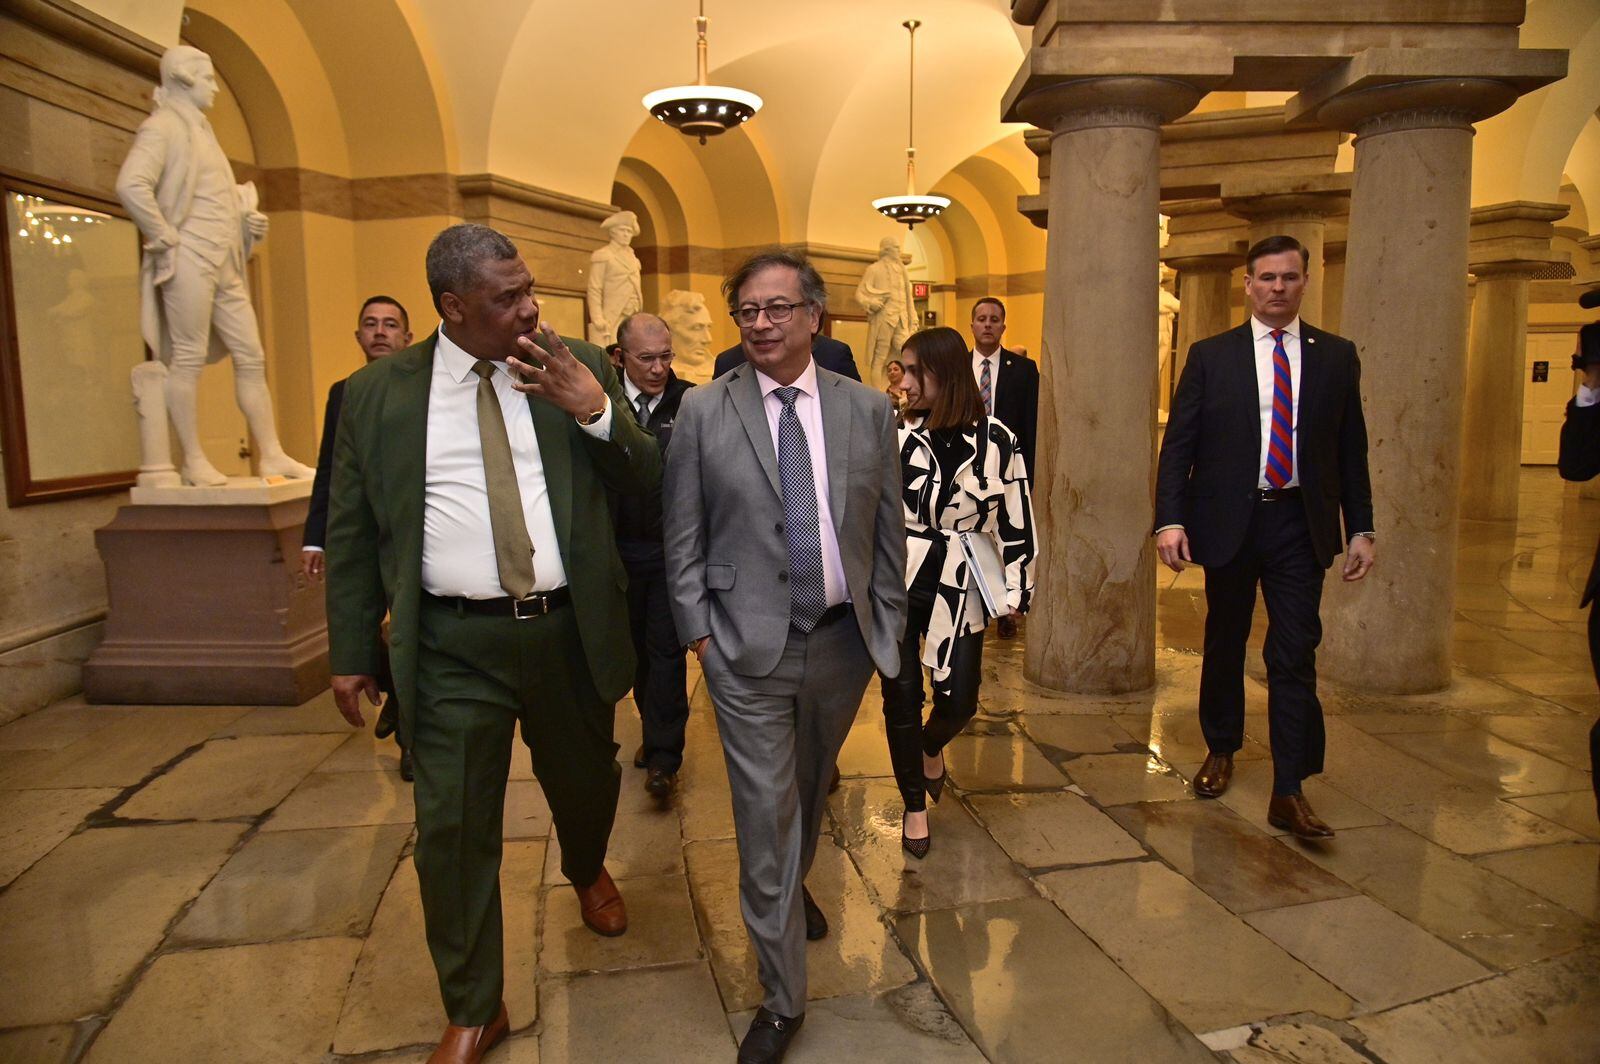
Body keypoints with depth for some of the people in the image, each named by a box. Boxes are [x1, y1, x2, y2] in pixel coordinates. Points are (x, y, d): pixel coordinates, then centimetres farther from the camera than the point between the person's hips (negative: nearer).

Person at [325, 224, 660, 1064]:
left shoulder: (576, 368, 0)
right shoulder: (378, 393, -1)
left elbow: (645, 482, 1)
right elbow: (351, 535, 4)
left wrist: (596, 412, -17)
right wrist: (351, 652, 4)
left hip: (568, 630, 1)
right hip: (453, 645, -1)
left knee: (585, 781, 21)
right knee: (451, 829, 6)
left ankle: (587, 870, 57)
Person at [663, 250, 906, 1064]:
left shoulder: (867, 409, 1)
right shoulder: (703, 411, -4)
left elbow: (888, 529, 5)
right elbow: (683, 537, -1)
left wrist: (888, 624, 4)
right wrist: (699, 630, -4)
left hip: (843, 639, 3)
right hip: (748, 645, -2)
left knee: (810, 791, 23)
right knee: (765, 815, 2)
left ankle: (796, 887, 55)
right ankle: (782, 998, 19)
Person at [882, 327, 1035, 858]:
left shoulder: (996, 440, -5)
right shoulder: (896, 437, -4)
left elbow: (1016, 518, 1)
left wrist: (1016, 588, 1)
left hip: (959, 588, 0)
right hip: (896, 583, 1)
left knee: (959, 700, -2)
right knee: (901, 697, 5)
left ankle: (931, 746, 37)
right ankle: (914, 805, 29)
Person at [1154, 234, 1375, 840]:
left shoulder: (1336, 357, 6)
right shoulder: (1210, 356, 1)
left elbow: (1351, 449, 7)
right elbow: (1178, 444, -3)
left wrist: (1361, 528, 3)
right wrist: (1170, 519, -13)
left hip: (1300, 524, 0)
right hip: (1228, 520, 0)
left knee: (1295, 655, -4)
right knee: (1224, 644, 15)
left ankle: (1289, 792, 3)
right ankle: (1221, 751, 35)